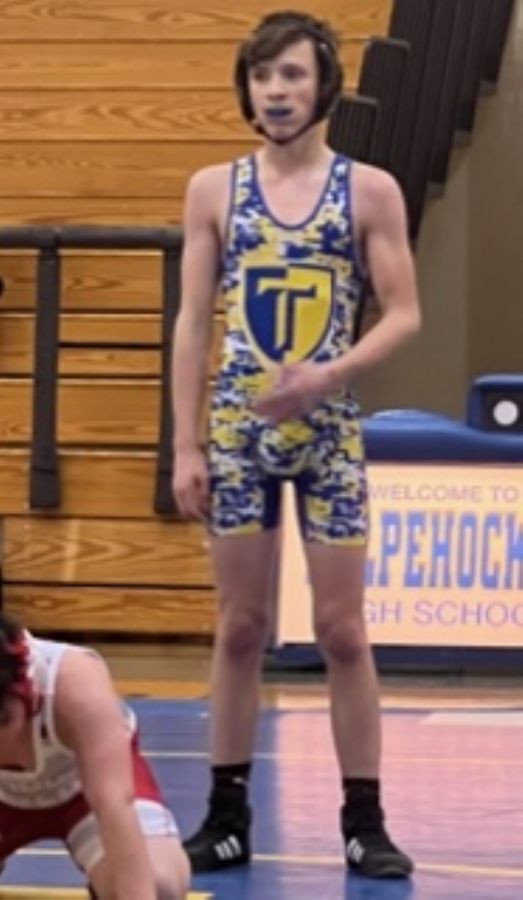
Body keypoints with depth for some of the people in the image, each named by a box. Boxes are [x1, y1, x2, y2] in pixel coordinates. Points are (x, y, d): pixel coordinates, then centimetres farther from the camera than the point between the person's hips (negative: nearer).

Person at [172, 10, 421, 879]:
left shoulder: (370, 191, 0)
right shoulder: (214, 189, 4)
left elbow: (404, 314, -2)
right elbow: (193, 323, 4)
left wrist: (329, 375, -18)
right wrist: (186, 445, -2)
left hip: (329, 432, -1)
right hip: (237, 430, 1)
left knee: (342, 629, 1)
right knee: (241, 627, 6)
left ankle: (365, 821, 6)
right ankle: (228, 813, 13)